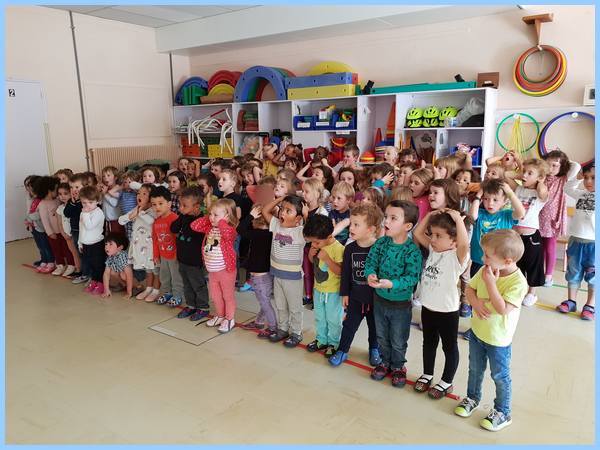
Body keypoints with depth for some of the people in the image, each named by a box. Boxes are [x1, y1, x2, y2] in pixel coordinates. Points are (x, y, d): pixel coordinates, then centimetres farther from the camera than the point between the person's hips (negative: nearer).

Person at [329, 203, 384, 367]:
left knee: (374, 326, 18)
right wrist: (345, 293, 4)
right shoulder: (350, 248, -7)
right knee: (349, 324, 13)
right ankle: (342, 351, 29)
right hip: (355, 295, 3)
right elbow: (345, 272, 1)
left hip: (375, 297, -2)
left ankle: (374, 350, 41)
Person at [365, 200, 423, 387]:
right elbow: (370, 262, -8)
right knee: (382, 337, 23)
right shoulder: (381, 243, -8)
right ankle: (385, 361, 46)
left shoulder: (412, 250, -22)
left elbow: (412, 277, -27)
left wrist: (391, 284, -39)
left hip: (401, 304, -4)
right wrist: (370, 274, -29)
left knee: (398, 341, 17)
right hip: (379, 299, 4)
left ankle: (398, 366, 41)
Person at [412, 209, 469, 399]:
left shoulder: (457, 256, -20)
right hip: (427, 307, 7)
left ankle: (447, 382, 31)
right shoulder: (433, 249, 0)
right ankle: (427, 375, 42)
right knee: (429, 343, 23)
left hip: (447, 310, -6)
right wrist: (430, 215, -6)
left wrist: (457, 218, -36)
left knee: (449, 347, 15)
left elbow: (464, 243, -42)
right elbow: (417, 233, 3)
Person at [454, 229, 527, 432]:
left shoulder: (518, 282, -26)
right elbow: (470, 289, 1)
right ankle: (472, 397, 48)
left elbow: (503, 309, -32)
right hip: (477, 331, 5)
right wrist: (475, 301, -19)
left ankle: (502, 413, 36)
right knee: (475, 369, 25)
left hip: (498, 339, -5)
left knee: (500, 376, 15)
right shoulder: (485, 270, -10)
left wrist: (491, 283, -33)